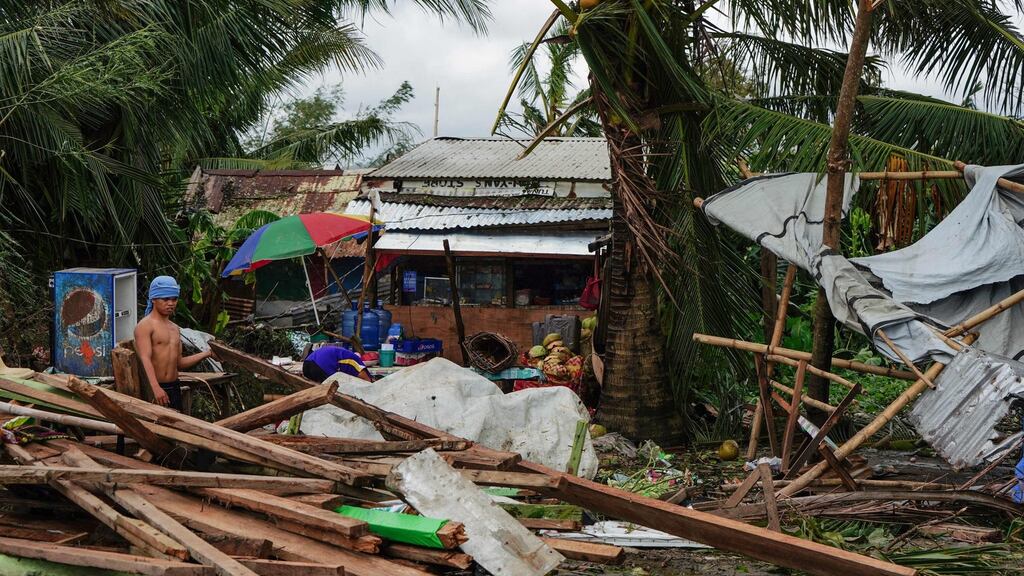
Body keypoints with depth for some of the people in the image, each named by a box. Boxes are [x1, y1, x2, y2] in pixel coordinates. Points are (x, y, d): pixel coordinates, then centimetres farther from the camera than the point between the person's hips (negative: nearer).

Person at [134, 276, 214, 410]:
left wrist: (207, 354, 12)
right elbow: (145, 359, -20)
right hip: (152, 388, -8)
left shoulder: (175, 329, 18)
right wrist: (155, 388, -33)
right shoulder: (145, 326, -8)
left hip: (174, 387, 8)